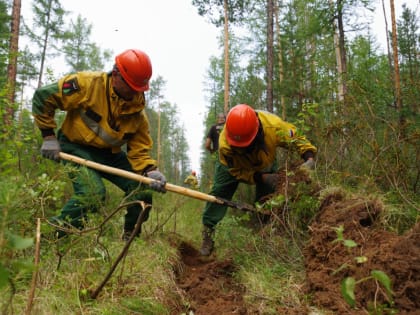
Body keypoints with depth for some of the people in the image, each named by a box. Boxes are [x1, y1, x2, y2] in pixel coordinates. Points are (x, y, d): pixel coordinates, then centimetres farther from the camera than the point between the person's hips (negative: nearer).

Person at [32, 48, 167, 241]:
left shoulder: (137, 111, -9)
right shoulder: (87, 84, -22)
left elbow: (139, 151, -7)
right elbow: (43, 96, -14)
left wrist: (150, 171, -27)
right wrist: (48, 136, -14)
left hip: (109, 154, 5)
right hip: (76, 147, -5)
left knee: (142, 190, -4)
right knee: (93, 192, -29)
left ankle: (129, 239, 18)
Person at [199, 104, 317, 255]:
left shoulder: (273, 125, -43)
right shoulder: (225, 145, -44)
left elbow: (296, 139, -25)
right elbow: (238, 172, -28)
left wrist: (309, 158, -42)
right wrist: (262, 177, -41)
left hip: (265, 165, 2)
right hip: (234, 165, -2)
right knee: (219, 191, -14)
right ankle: (207, 233, -4)